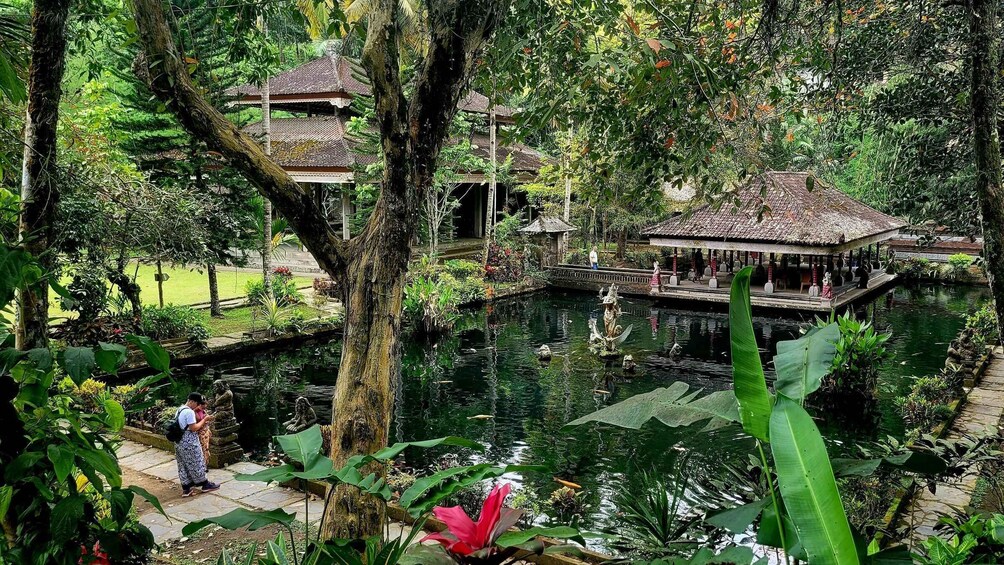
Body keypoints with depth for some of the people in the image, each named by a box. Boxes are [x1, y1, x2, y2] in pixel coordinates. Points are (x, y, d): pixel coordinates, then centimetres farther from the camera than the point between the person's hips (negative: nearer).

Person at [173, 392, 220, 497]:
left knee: (183, 465, 12)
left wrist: (201, 424, 12)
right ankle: (205, 484, 17)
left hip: (179, 443, 9)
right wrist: (204, 420, -9)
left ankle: (186, 489, 17)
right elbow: (193, 428, -19)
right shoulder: (189, 412, -19)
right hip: (189, 443, -9)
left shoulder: (179, 410, 11)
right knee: (196, 464, 4)